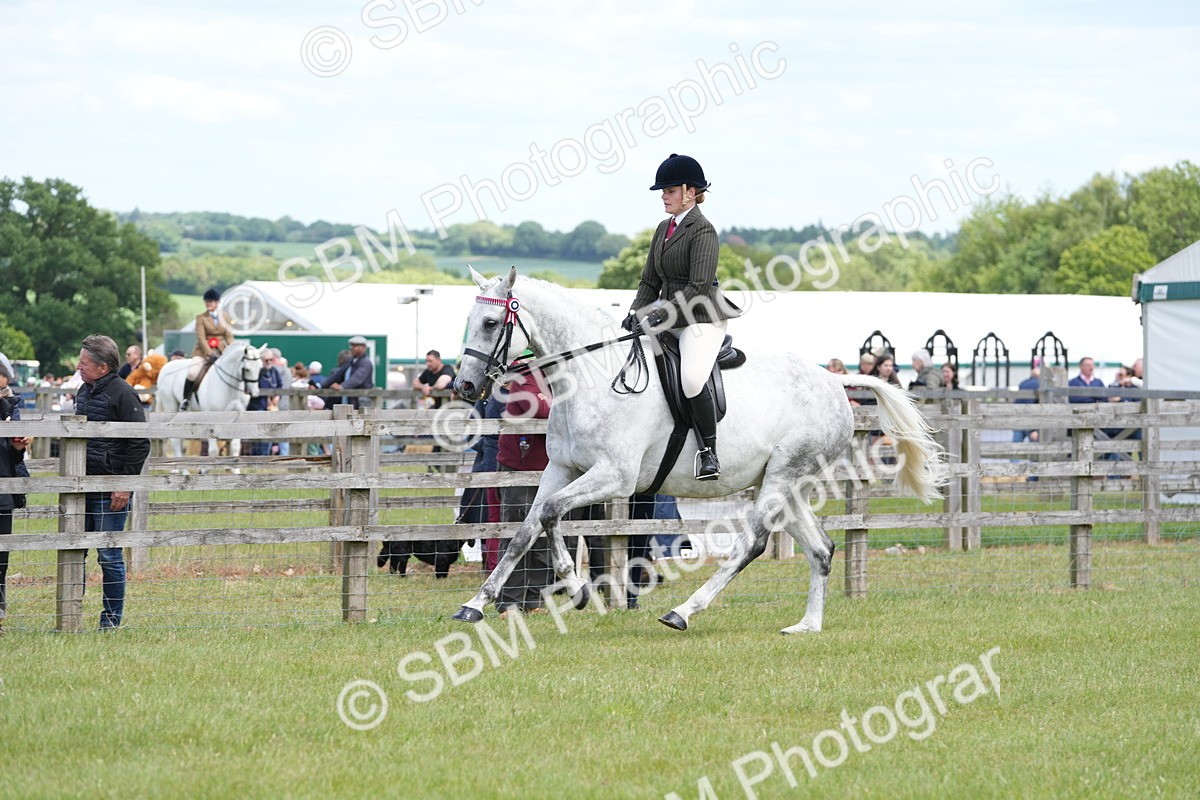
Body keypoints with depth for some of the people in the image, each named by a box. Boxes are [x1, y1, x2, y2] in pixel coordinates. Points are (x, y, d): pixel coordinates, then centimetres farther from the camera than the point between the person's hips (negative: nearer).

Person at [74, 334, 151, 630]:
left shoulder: (122, 394, -11)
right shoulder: (84, 392, 14)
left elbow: (140, 444, -13)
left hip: (110, 492, -8)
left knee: (109, 556, -2)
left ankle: (111, 621, 6)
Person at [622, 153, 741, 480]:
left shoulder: (703, 230, -11)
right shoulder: (664, 229, 15)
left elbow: (699, 287, -20)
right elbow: (650, 281, 18)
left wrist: (659, 315, -24)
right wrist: (636, 313, 0)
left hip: (702, 319, -10)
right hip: (669, 321, 10)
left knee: (692, 379, -29)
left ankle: (709, 452, -18)